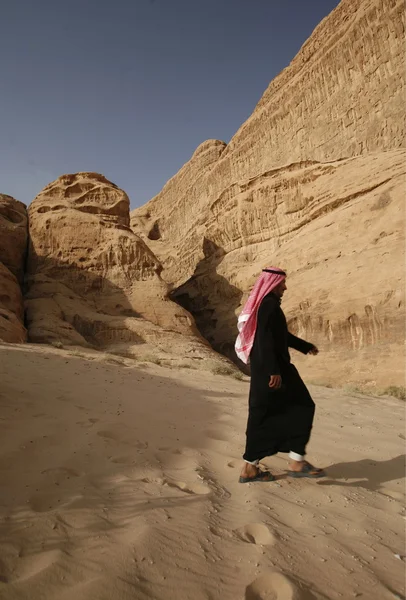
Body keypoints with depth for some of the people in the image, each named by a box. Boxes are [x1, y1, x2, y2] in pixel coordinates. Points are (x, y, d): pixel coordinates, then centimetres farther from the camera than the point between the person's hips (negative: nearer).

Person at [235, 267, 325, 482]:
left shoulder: (262, 303, 18)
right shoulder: (269, 304, -14)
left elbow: (281, 334, 28)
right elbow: (266, 338, -24)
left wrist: (305, 346, 35)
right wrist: (274, 370, -27)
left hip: (263, 369, 10)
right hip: (271, 369, -10)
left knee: (263, 416, 11)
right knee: (302, 408, 2)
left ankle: (250, 467, 14)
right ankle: (296, 462, 6)